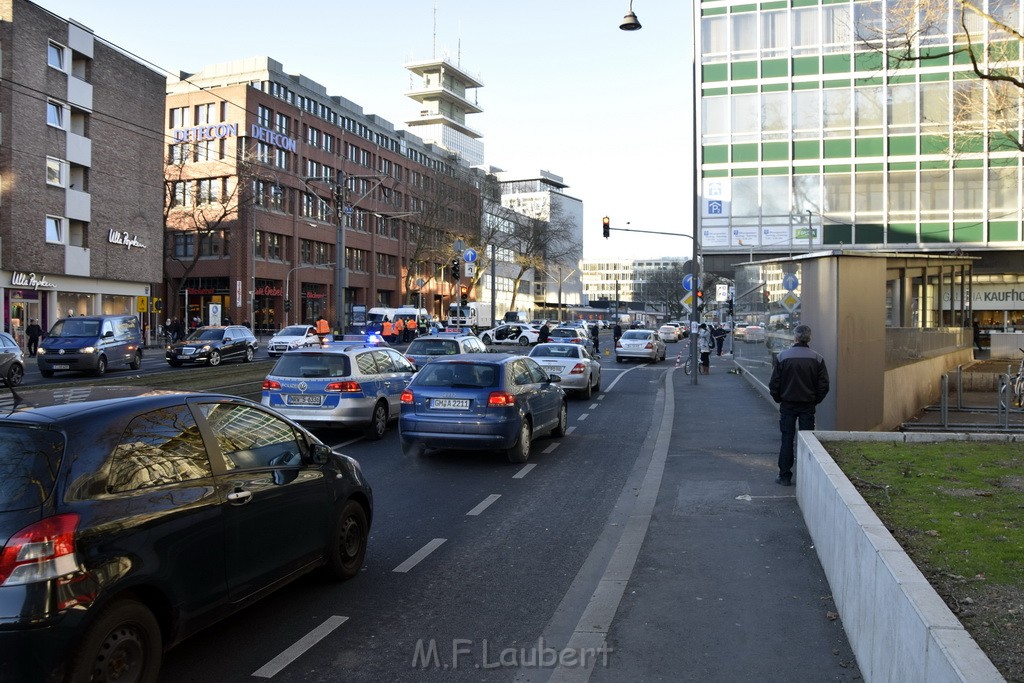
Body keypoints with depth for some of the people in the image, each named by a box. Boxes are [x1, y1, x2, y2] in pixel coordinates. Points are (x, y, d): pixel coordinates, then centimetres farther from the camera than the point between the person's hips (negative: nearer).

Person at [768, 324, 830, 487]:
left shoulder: (783, 357, -8)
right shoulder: (817, 358, -4)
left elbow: (774, 384, -7)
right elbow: (824, 385, -4)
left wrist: (779, 399, 8)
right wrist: (815, 400, 10)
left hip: (788, 405, -1)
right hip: (808, 406, 1)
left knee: (787, 440, 6)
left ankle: (785, 475, 7)